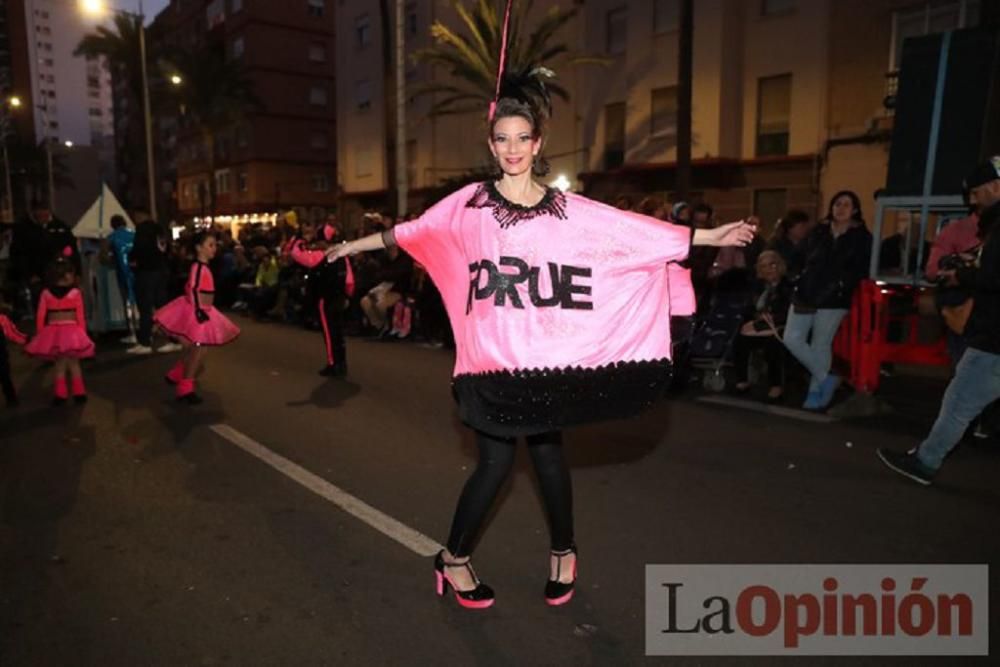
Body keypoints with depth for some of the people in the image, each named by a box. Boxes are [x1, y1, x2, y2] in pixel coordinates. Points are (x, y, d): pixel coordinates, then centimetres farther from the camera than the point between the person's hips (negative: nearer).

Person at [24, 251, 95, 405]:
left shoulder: (46, 293, -2)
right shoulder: (75, 293, -9)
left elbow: (40, 316, 0)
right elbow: (80, 316, -5)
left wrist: (40, 334, 10)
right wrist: (82, 334, 3)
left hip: (53, 333, 2)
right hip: (72, 332, -2)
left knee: (59, 365, 15)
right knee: (74, 364, 11)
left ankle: (60, 395, 17)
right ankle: (79, 393, 15)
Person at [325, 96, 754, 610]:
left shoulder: (566, 210, 4)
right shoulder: (470, 203, 3)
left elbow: (636, 231, 1)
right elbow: (414, 232, 11)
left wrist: (711, 237, -2)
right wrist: (356, 244, 19)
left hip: (544, 355, 1)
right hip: (490, 355, -1)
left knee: (548, 453, 9)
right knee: (495, 461, 1)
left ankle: (563, 552, 34)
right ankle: (454, 558, 24)